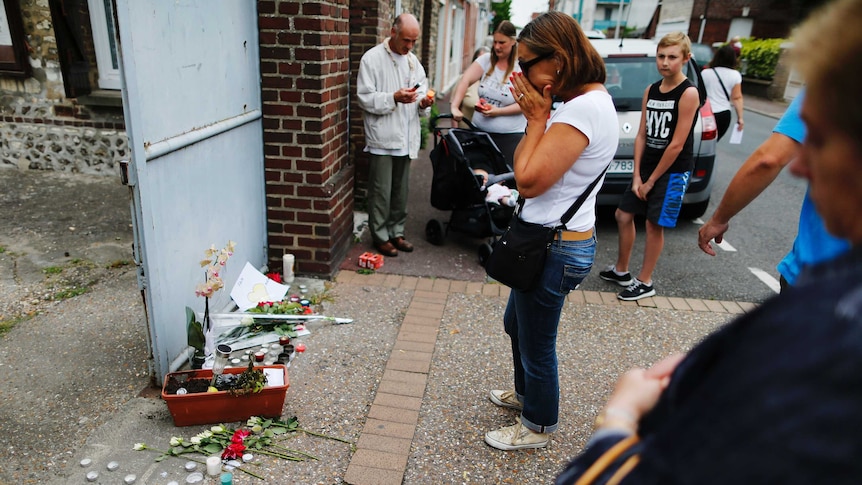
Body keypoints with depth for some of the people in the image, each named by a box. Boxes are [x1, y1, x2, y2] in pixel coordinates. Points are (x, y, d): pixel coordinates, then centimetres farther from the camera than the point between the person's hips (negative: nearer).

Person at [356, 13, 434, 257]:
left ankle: (396, 232, 27)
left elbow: (421, 89, 14)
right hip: (383, 137, -6)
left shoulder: (412, 59, 11)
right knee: (381, 192, 2)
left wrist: (423, 102, -8)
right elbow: (365, 98, -12)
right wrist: (394, 98, -24)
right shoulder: (372, 58, -8)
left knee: (400, 191, 13)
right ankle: (381, 236, 16)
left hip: (406, 137, 6)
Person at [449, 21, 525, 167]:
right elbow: (465, 81, -7)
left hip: (510, 135, -3)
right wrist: (454, 107, -22)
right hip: (479, 130, 4)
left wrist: (498, 111, -20)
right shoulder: (486, 59, 3)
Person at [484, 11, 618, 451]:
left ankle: (537, 427, 34)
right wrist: (537, 117, 2)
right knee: (515, 323, 28)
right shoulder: (590, 101, 9)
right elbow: (522, 167, 12)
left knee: (536, 344, 10)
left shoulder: (582, 110, -24)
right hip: (550, 239, 11)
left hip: (556, 249, -11)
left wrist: (537, 118, -17)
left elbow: (529, 180, -23)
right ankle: (526, 392, 53)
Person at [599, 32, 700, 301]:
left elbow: (676, 145, -17)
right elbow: (642, 135, 3)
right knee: (623, 215, 10)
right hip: (647, 165, 7)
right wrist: (637, 176, -3)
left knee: (654, 225, 0)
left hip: (673, 171, -7)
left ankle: (645, 283, 15)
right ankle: (621, 270, 28)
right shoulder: (651, 91, 5)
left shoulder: (688, 93, -15)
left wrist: (651, 180, -13)